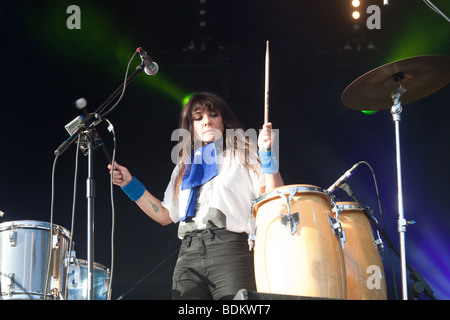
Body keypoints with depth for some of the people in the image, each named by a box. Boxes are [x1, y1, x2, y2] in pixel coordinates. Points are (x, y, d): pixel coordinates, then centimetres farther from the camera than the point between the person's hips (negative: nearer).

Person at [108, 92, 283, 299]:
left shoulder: (244, 152, 14)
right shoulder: (186, 165, 27)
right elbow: (165, 215, 26)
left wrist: (267, 153, -10)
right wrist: (131, 185, 21)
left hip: (230, 249, -4)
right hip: (189, 254, 4)